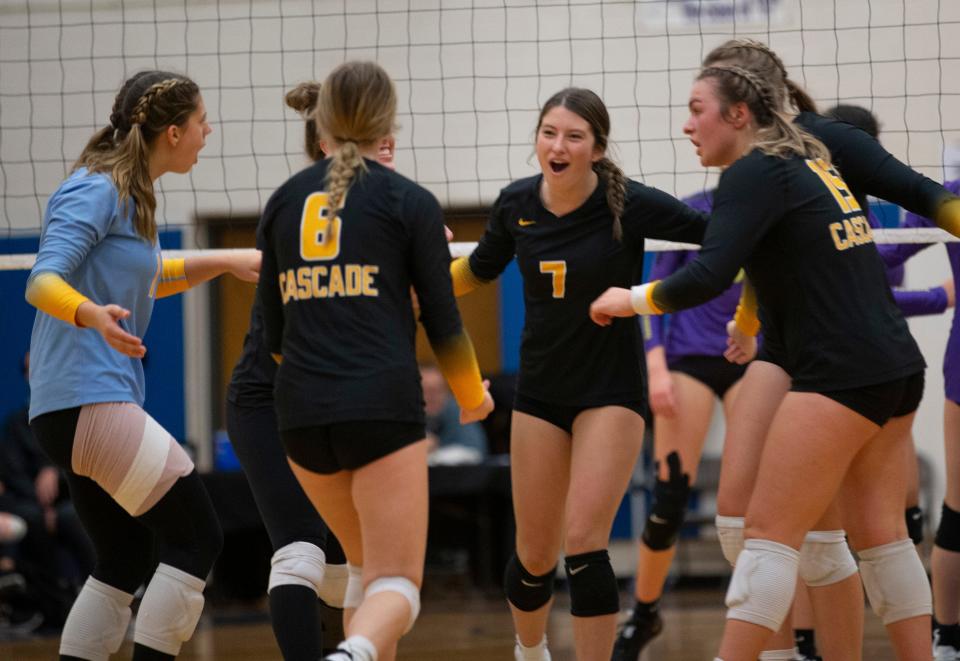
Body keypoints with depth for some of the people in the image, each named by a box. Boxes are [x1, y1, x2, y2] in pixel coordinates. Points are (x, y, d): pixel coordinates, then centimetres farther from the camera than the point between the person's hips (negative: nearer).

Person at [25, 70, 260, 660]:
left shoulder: (129, 195, 16)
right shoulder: (96, 190, -12)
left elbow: (147, 279, 33)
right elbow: (43, 283, -22)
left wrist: (226, 263, 24)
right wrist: (94, 315, -41)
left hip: (68, 410, 10)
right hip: (91, 404, -10)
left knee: (124, 563, 14)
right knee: (197, 539, -8)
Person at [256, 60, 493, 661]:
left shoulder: (283, 203, 12)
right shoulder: (410, 203, 1)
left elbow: (273, 330, 15)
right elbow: (444, 324, 2)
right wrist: (473, 396, 20)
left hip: (300, 410, 5)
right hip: (383, 405, -4)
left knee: (367, 565, 24)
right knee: (395, 585, -6)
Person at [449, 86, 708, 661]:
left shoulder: (630, 205, -18)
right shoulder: (517, 204, -5)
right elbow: (476, 273, 13)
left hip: (611, 390, -4)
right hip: (540, 391, 4)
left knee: (584, 541, -17)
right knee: (535, 553, 9)